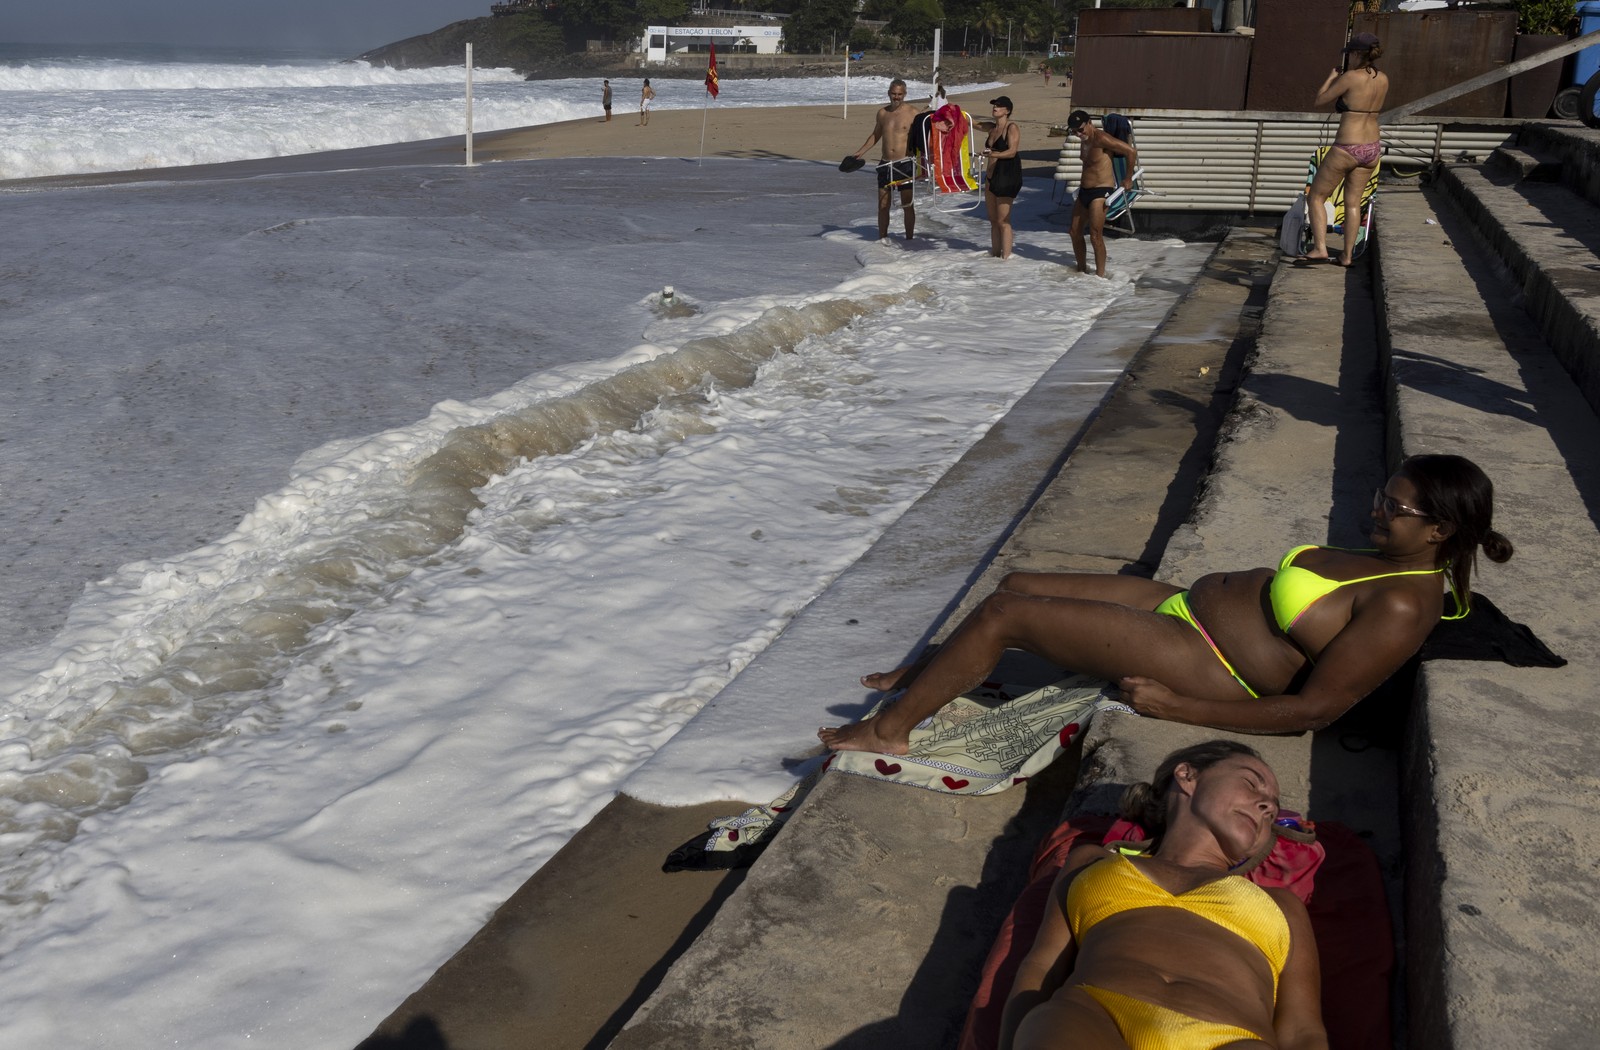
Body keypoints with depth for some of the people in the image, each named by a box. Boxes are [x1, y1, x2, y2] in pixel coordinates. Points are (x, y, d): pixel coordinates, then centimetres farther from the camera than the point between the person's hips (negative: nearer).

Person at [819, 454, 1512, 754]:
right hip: (1186, 602, 10)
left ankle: (889, 728, 6)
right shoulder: (1387, 560, 7)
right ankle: (931, 676, 34)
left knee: (1006, 611, -10)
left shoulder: (1403, 607, -22)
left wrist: (1177, 708, -22)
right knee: (1018, 584, 13)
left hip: (1200, 661, -10)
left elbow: (1313, 710, -24)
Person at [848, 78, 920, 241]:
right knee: (883, 204, 6)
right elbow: (876, 135, 23)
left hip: (905, 164, -4)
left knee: (907, 204, 1)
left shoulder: (912, 114, -4)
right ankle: (882, 238, 17)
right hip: (886, 164, 4)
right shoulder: (882, 113, 10)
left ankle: (909, 238, 9)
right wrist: (860, 152, 21)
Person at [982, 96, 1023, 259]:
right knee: (993, 220, 11)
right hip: (992, 177, 9)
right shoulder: (992, 129, 16)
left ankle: (1006, 255, -5)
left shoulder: (1012, 128, -9)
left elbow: (1012, 152, -20)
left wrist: (993, 154, -35)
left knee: (1003, 221, -9)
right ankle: (995, 253, 18)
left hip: (1007, 177, -9)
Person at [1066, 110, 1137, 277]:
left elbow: (1131, 151, -20)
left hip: (1100, 192, -9)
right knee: (1075, 232, 11)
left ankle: (1100, 275, -4)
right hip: (1084, 191, 9)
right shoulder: (1085, 140, 9)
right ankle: (1082, 270, 24)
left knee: (1095, 235, -12)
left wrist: (1128, 179, -12)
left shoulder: (1101, 138, -19)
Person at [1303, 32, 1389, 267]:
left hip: (1346, 149, -6)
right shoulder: (1384, 79, 3)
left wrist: (1331, 77, 11)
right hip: (1372, 149, 7)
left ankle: (1320, 247, 1)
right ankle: (1347, 255, 18)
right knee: (1352, 203, 17)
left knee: (1316, 197, 10)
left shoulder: (1351, 77, -16)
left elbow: (1320, 100, -6)